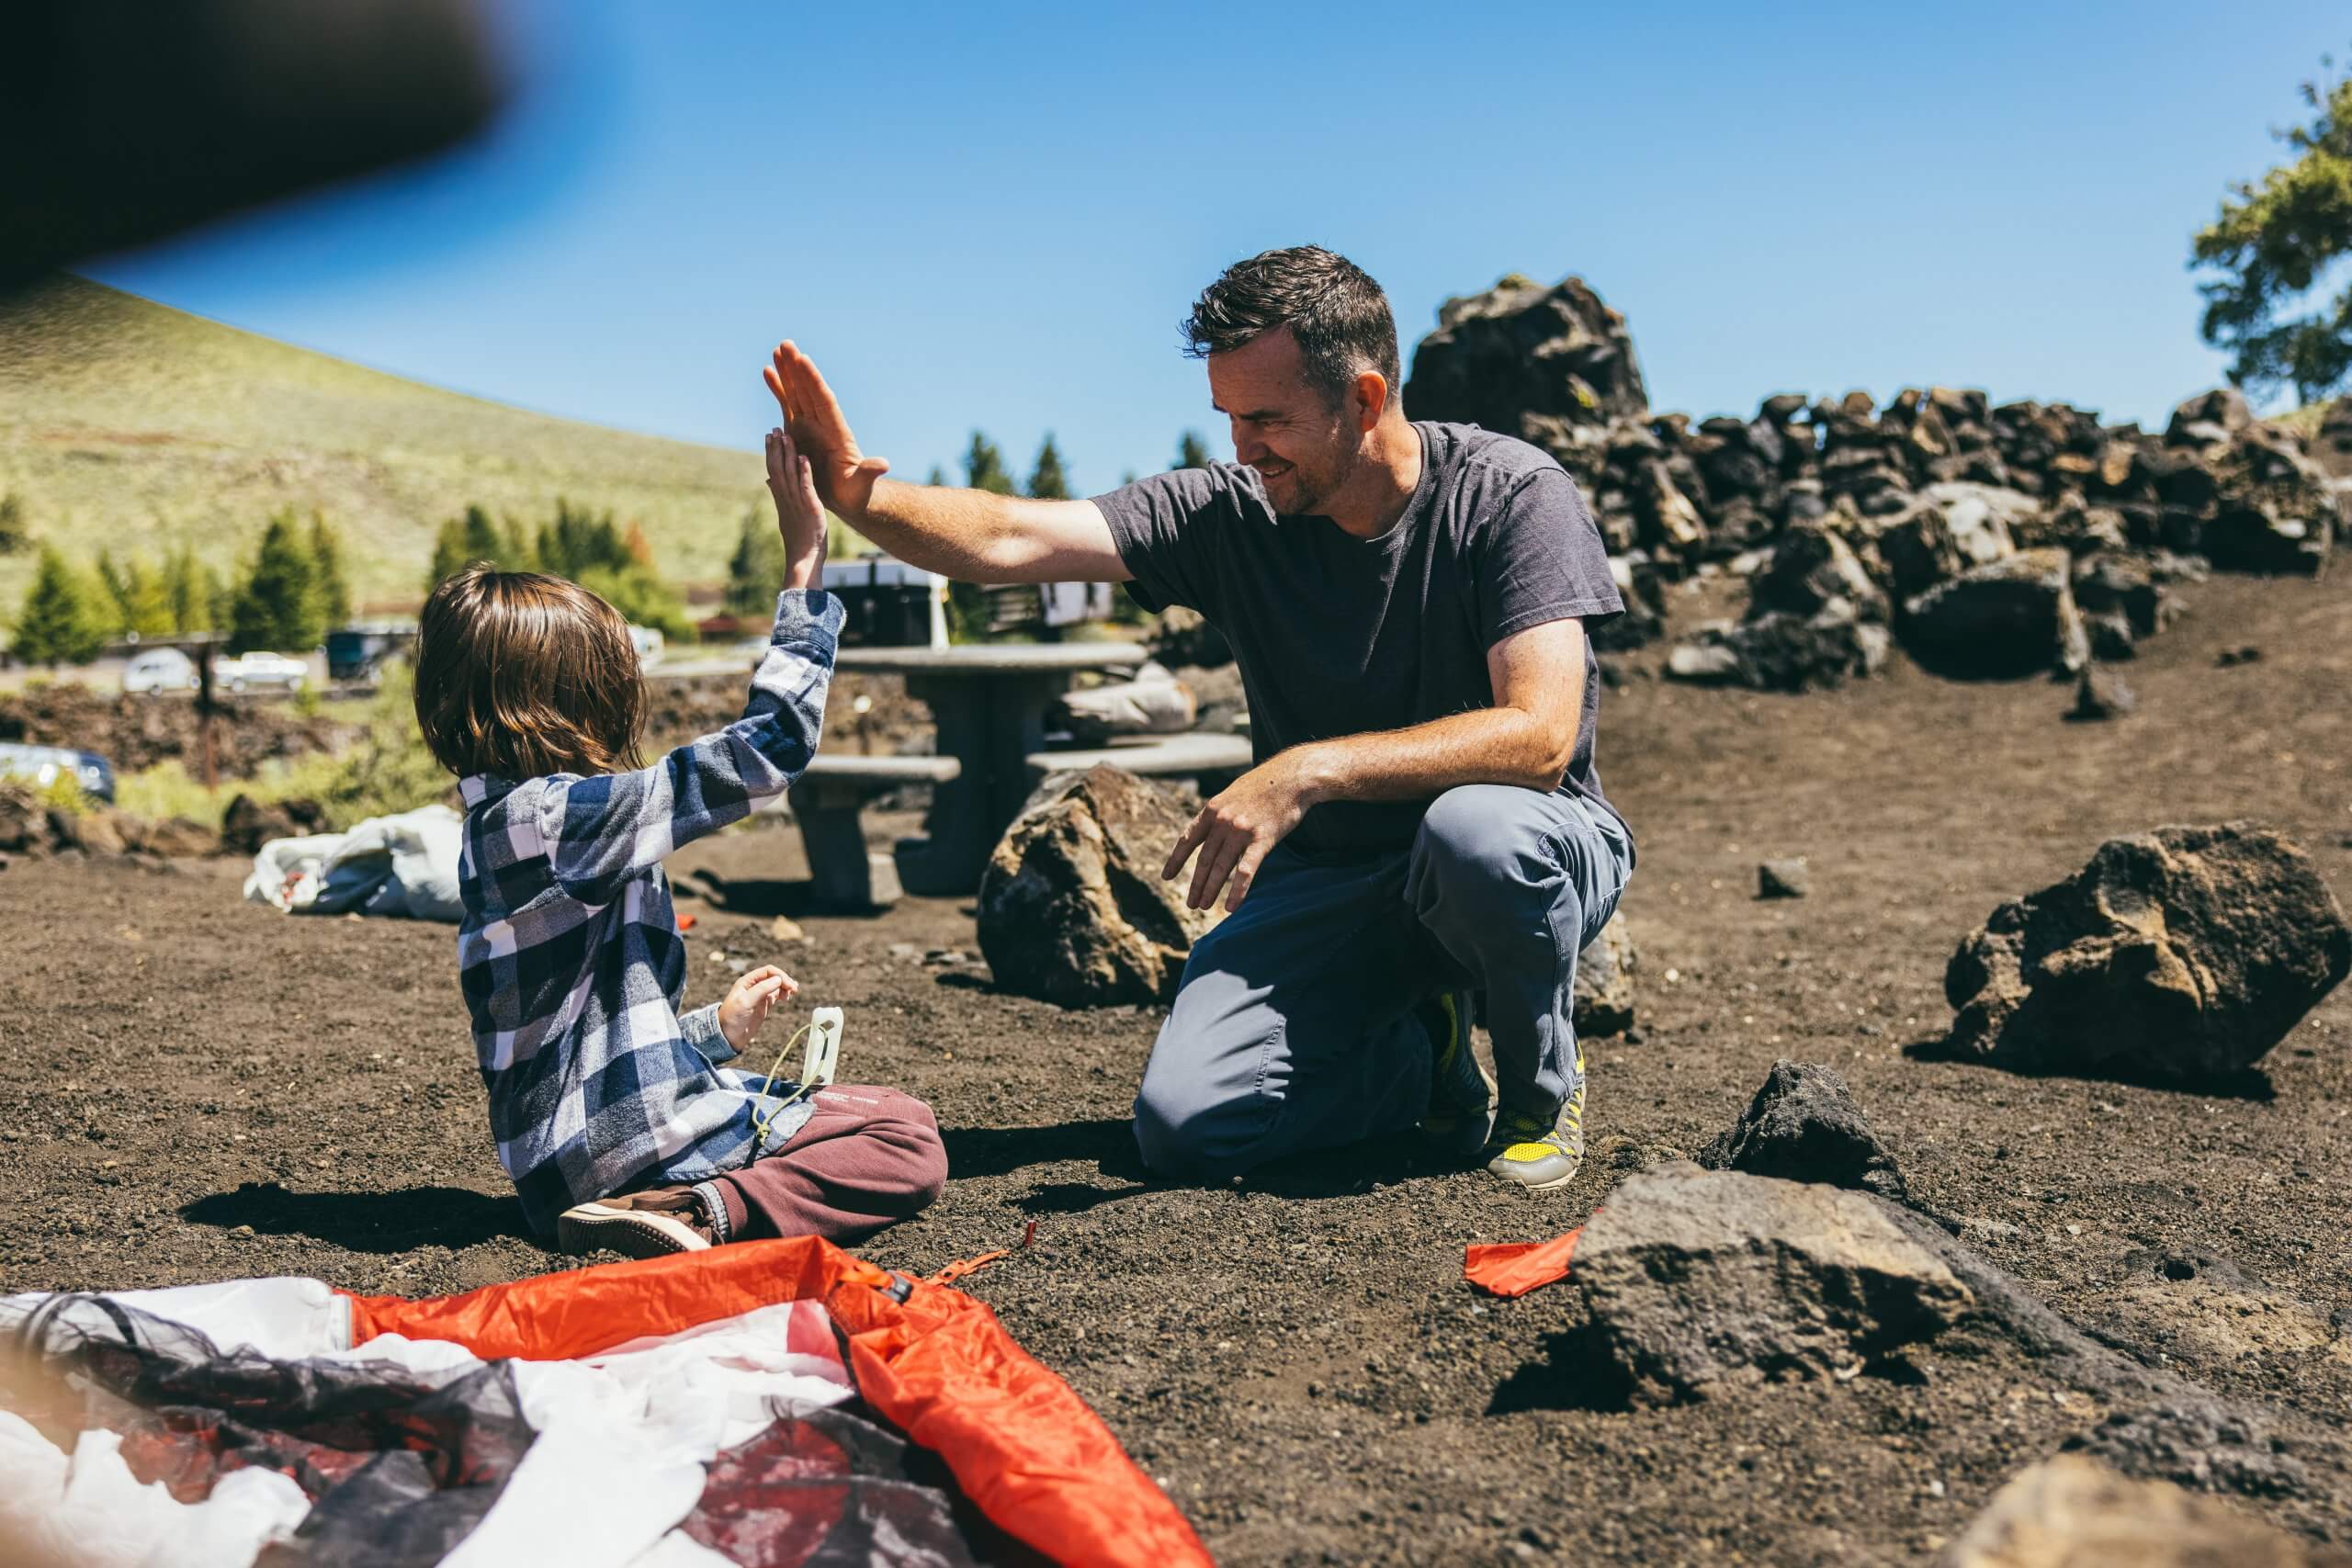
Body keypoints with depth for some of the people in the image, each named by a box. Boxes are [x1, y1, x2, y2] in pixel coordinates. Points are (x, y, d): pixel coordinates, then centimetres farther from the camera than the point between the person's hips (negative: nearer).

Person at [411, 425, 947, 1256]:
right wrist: (803, 564, -18)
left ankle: (703, 1203, 3)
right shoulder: (559, 816, -22)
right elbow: (769, 744, -22)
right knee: (908, 1137, -3)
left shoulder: (496, 825, 9)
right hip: (630, 1147, -10)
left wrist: (715, 1028, 17)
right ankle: (713, 1208, -20)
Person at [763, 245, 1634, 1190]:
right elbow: (1008, 541, -15)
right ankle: (1418, 1055, 15)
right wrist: (858, 497, -33)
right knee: (1182, 1128, -15)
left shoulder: (1506, 493, -17)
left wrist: (1305, 771, -35)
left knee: (1475, 827, -40)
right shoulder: (1231, 513, -7)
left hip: (1532, 847, -3)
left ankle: (1543, 1083, -6)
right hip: (1327, 878, 3)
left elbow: (1540, 737, -29)